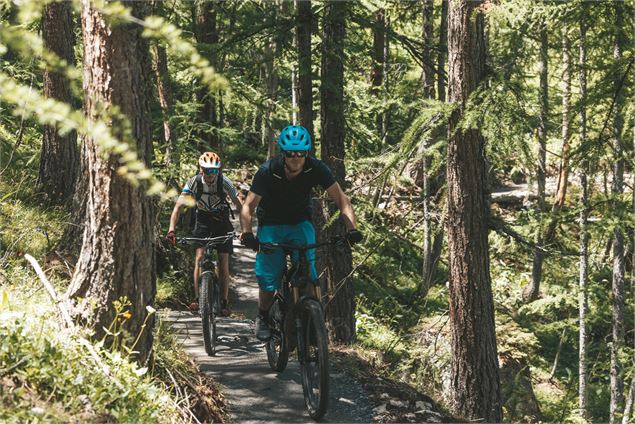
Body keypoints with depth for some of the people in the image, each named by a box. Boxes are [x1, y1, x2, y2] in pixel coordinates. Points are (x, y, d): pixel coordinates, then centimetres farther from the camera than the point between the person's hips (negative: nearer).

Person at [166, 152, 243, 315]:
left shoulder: (224, 182, -24)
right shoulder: (194, 182, -22)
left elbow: (239, 206, -24)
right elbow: (178, 206, -28)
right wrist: (172, 230, -40)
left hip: (222, 221, 0)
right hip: (203, 220, 0)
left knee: (223, 263, -4)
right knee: (199, 257, -16)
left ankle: (224, 302, 7)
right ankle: (197, 298, -13)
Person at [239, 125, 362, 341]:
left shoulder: (315, 168, -20)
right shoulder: (268, 171, -24)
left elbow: (341, 198, -19)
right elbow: (249, 205, -24)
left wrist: (351, 229, -34)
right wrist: (247, 233, -42)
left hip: (300, 223, 1)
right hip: (271, 226, -1)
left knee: (308, 274, -19)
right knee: (269, 280, -10)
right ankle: (263, 318, 17)